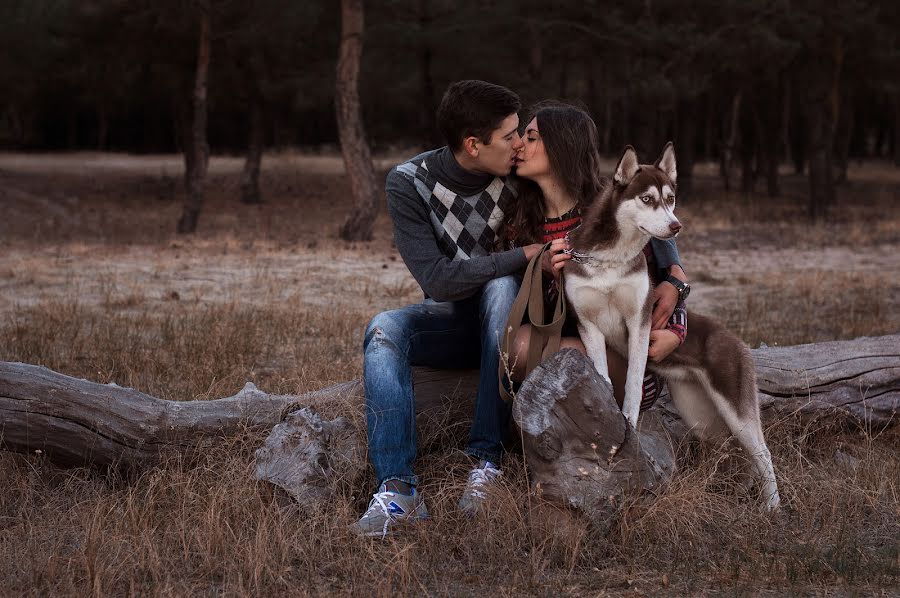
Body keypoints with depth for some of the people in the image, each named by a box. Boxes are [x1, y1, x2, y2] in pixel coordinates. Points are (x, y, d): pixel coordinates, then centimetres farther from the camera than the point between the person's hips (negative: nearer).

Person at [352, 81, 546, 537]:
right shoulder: (409, 182, -14)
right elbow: (437, 280, -22)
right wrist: (523, 255, -27)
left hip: (509, 317, 0)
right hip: (450, 319, 0)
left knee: (500, 287, -34)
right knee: (384, 328, -30)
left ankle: (486, 460, -34)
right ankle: (397, 489, -40)